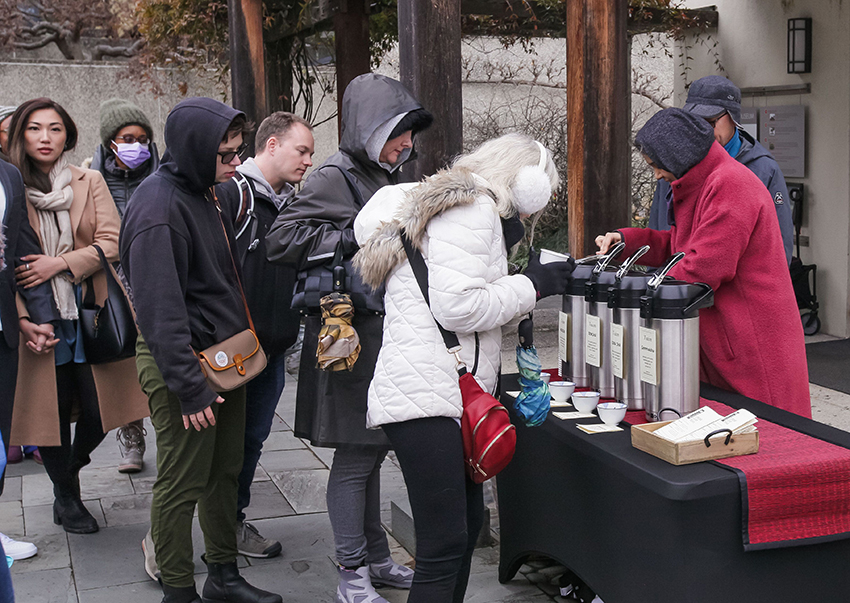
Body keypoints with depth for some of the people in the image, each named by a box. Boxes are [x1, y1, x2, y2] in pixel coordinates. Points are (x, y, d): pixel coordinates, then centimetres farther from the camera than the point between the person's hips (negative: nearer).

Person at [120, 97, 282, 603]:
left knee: (225, 471, 18)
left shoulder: (203, 192, 12)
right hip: (188, 361, -10)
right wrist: (188, 385, -25)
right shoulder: (159, 208, -20)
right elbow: (161, 309, -24)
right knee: (182, 484, 1)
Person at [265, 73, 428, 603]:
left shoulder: (387, 177, 15)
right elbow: (283, 238, -22)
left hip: (387, 335, 9)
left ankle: (377, 559, 29)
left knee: (374, 449, 17)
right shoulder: (335, 178, -13)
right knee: (355, 455, -1)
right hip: (352, 337, -9)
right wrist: (358, 239, -23)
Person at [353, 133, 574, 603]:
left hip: (443, 395, 11)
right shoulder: (473, 208, -8)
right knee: (445, 546, -11)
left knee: (468, 518, 17)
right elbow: (457, 307, -18)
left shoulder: (450, 203, 25)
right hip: (427, 397, -11)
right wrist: (531, 286, -7)